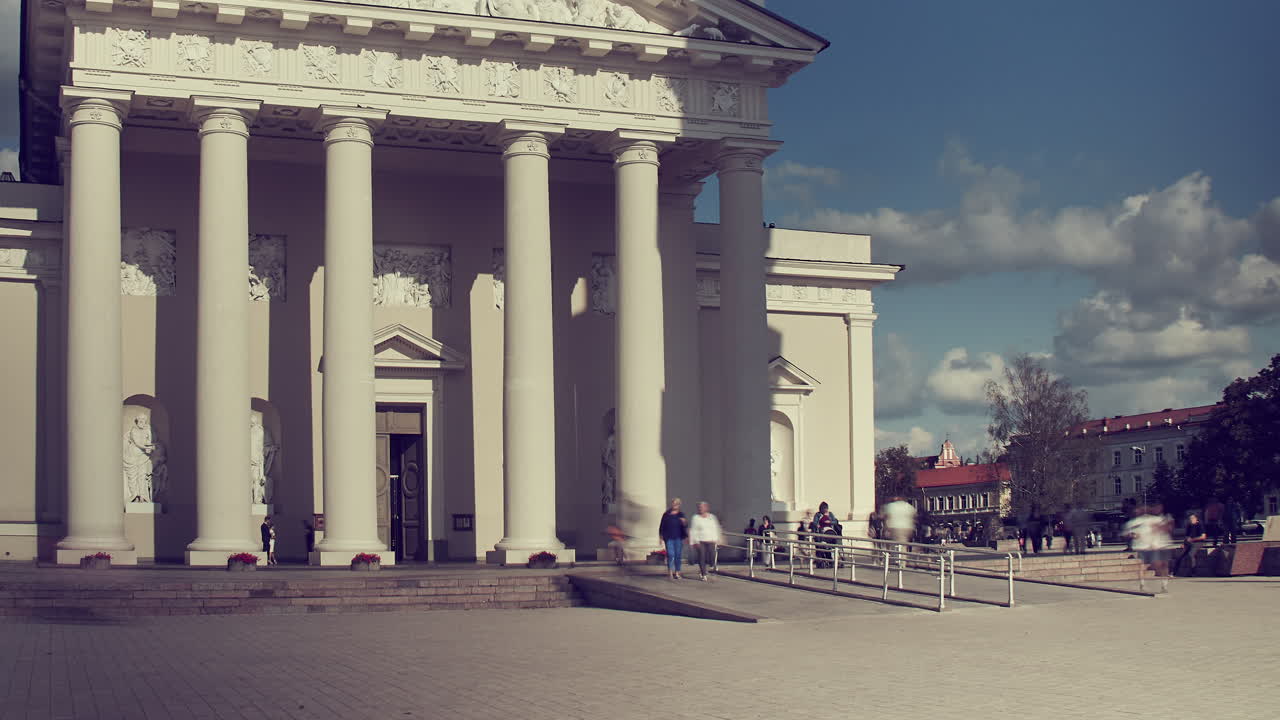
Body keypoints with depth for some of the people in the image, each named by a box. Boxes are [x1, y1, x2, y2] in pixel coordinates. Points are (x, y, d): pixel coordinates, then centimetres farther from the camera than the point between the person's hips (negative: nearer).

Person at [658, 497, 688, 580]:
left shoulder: (681, 515, 7)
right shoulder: (666, 515, 5)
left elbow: (685, 527, 4)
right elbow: (662, 526, 8)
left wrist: (684, 522, -19)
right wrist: (661, 537, 4)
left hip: (678, 538, 2)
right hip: (669, 538, -2)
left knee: (678, 555, 5)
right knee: (670, 554, -12)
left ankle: (677, 573, 13)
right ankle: (670, 573, -10)